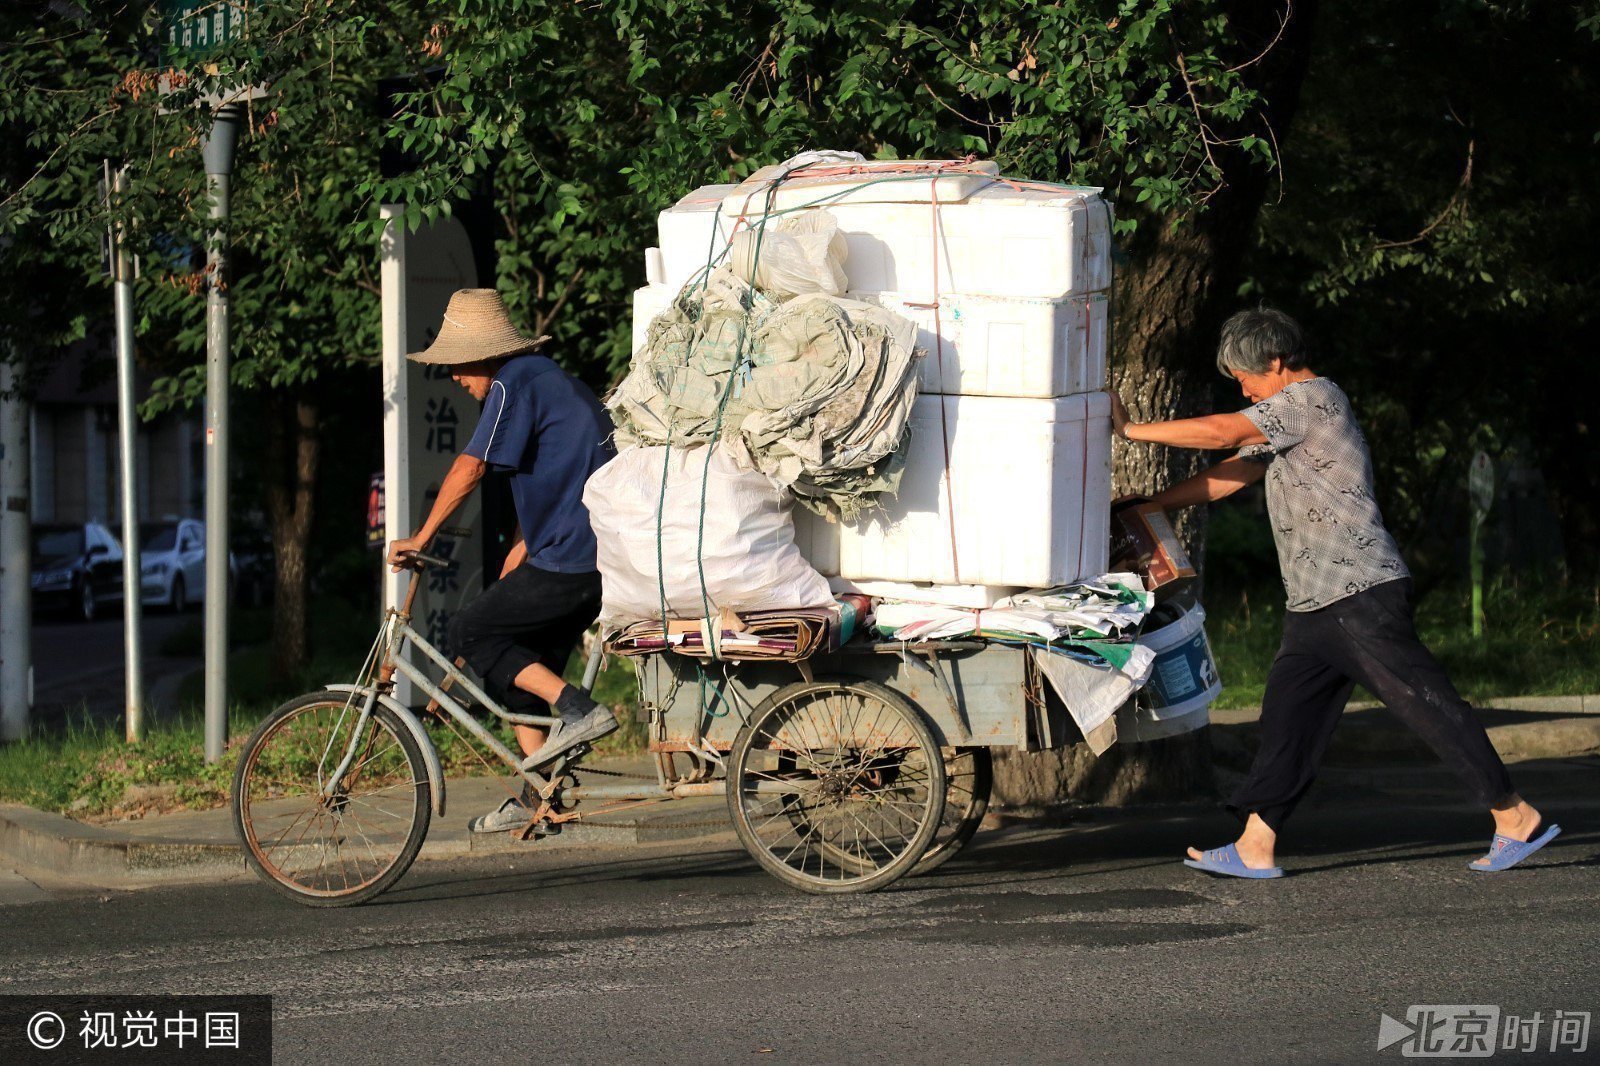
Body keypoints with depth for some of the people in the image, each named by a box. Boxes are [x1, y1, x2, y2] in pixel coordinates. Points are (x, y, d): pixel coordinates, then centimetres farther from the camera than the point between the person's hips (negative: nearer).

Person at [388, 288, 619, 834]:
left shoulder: (514, 383, -9)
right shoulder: (552, 379, 22)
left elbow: (470, 467, -14)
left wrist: (421, 537, -6)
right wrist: (522, 548, 23)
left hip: (570, 563, -10)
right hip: (603, 559, 10)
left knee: (468, 632, -1)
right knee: (525, 667, 16)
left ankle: (577, 709, -10)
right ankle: (534, 798, 15)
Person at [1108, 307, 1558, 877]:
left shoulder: (1311, 398, -8)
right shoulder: (1290, 418, 22)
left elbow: (1220, 432, -16)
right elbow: (1229, 475, 26)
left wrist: (1132, 430, -7)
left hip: (1360, 591, -10)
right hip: (1315, 605, 10)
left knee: (1426, 703, -9)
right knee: (1287, 712, 5)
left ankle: (1515, 819, -5)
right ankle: (1256, 847, 4)